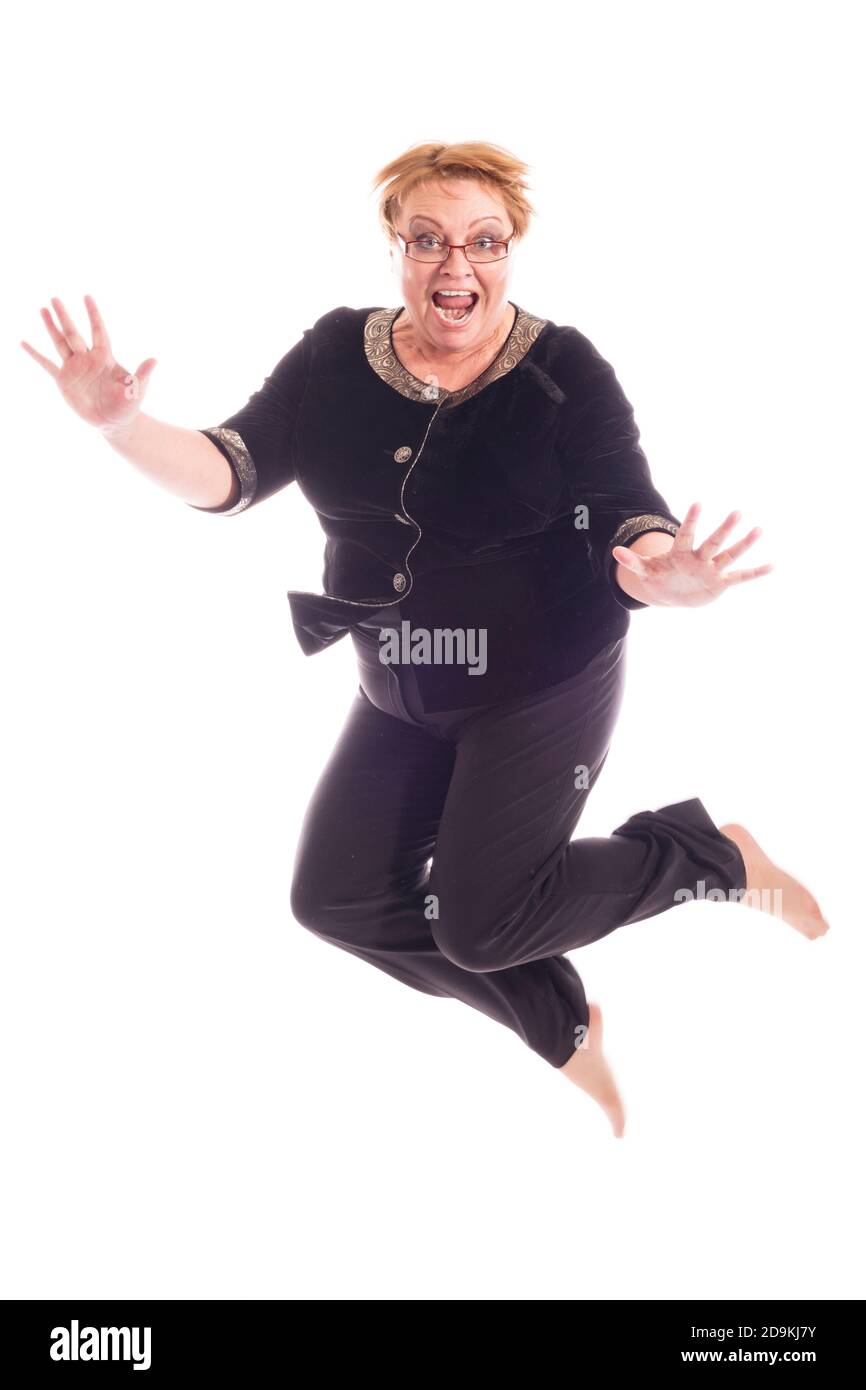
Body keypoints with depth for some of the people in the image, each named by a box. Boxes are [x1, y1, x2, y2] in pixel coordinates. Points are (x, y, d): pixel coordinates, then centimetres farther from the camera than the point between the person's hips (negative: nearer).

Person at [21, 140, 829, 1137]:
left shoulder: (565, 373, -15)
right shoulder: (336, 356, -4)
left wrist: (658, 571, -45)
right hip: (401, 692, 6)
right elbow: (231, 472, -10)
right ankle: (562, 1025, 23)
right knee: (339, 900, 4)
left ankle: (714, 855, 12)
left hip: (541, 689, -6)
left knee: (480, 924, -11)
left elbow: (629, 523, -20)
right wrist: (123, 427, -29)